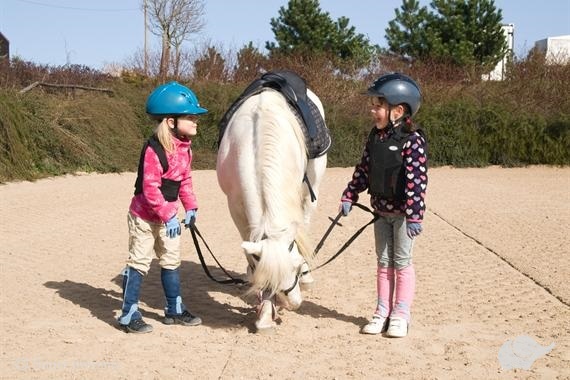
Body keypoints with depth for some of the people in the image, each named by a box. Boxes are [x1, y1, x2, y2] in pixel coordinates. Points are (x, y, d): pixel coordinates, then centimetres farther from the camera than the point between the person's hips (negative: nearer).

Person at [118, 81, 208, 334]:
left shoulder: (184, 148, 2)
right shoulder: (154, 150, -25)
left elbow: (185, 179, 12)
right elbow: (150, 188, -27)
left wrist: (190, 206, 3)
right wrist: (168, 216, -27)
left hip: (168, 215, 9)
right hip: (145, 215, -9)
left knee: (171, 261, 15)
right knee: (139, 263, -1)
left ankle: (174, 310, 28)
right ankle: (129, 315, 8)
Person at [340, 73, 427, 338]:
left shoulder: (412, 140, -17)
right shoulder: (375, 137, 5)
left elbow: (417, 179, -21)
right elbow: (363, 170, 13)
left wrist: (414, 215, -24)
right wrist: (350, 196, 9)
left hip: (403, 212, -7)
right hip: (381, 210, 7)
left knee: (402, 262, 2)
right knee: (383, 262, 12)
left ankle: (401, 315, 13)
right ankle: (383, 312, 21)